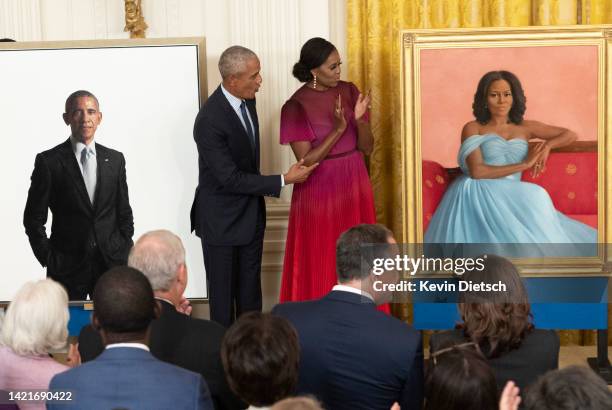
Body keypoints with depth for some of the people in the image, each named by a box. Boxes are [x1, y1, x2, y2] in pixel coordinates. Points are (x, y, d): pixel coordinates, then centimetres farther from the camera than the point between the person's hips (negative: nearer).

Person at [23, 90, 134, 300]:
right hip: (67, 266, -2)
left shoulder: (115, 159, 10)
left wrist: (125, 255, 5)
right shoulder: (48, 162, -1)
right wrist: (48, 259, -4)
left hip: (111, 262, 3)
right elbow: (33, 218, 1)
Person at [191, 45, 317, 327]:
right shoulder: (210, 121, -28)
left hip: (251, 211, 8)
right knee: (223, 291, 7)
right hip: (222, 219, -7)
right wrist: (282, 181, -23)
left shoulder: (246, 99, -3)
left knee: (250, 290, 17)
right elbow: (230, 178, -26)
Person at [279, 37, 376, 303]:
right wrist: (338, 128, -23)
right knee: (320, 263, 2)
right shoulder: (296, 106, -13)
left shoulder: (349, 91, 1)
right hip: (320, 191, -4)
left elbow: (367, 148, 2)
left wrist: (360, 120, -18)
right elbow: (306, 161, -16)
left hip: (354, 186, 5)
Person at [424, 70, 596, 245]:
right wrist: (524, 164, -8)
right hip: (478, 195, -3)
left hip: (510, 196, 3)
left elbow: (570, 135, 20)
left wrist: (548, 145, -3)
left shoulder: (525, 128, 18)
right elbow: (477, 171, -10)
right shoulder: (472, 129, 5)